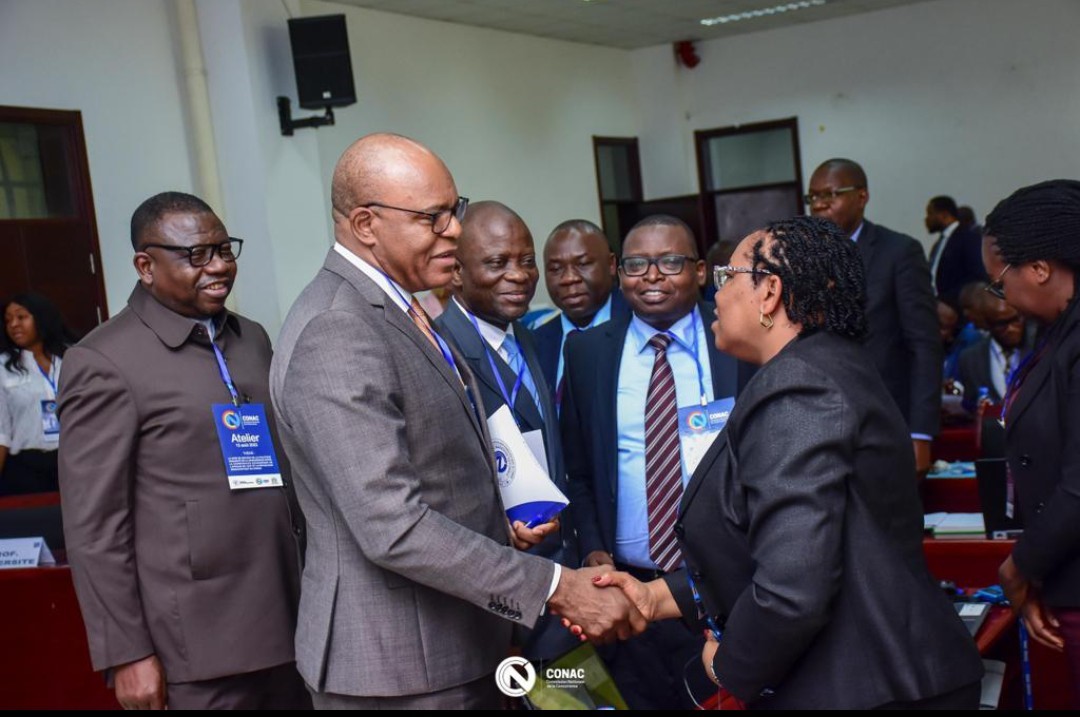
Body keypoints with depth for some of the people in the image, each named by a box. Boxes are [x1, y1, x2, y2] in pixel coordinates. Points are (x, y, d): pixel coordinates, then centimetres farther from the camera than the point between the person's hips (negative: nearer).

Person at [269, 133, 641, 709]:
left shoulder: (394, 308, 9)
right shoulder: (334, 334, -22)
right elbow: (391, 526, -27)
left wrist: (494, 524, 5)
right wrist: (555, 588, -24)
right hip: (397, 666, -9)